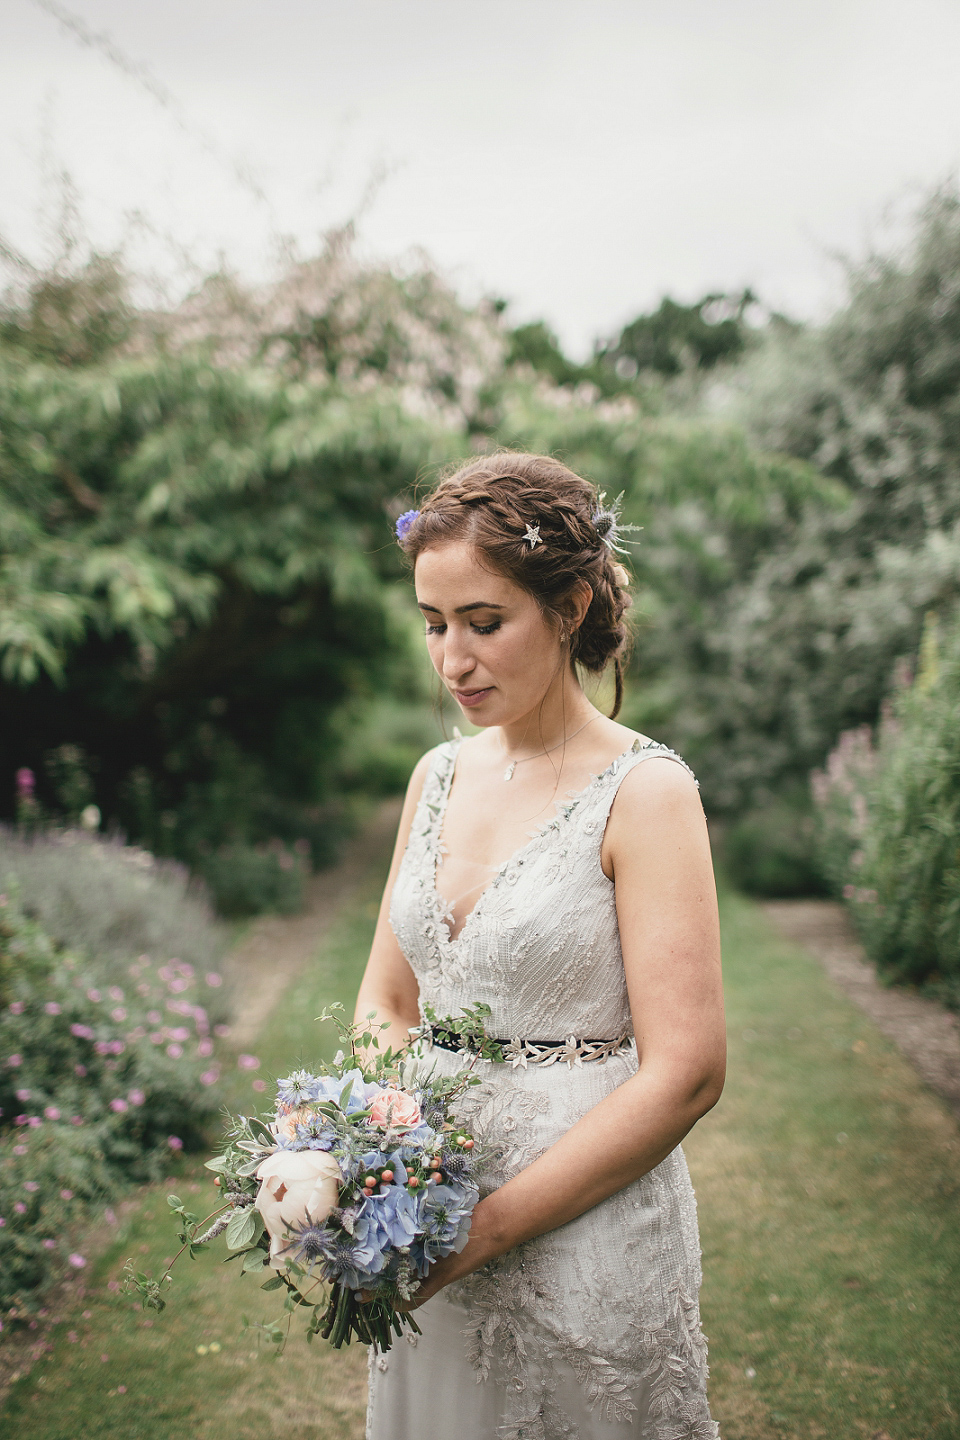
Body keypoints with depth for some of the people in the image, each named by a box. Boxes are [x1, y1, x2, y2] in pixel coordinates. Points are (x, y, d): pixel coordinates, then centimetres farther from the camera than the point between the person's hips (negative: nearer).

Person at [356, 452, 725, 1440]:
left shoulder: (645, 792, -14)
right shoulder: (440, 776, 5)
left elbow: (684, 1073, -18)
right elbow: (386, 1004, 10)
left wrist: (482, 1229, -19)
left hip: (586, 1230, -5)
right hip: (430, 1235, 6)